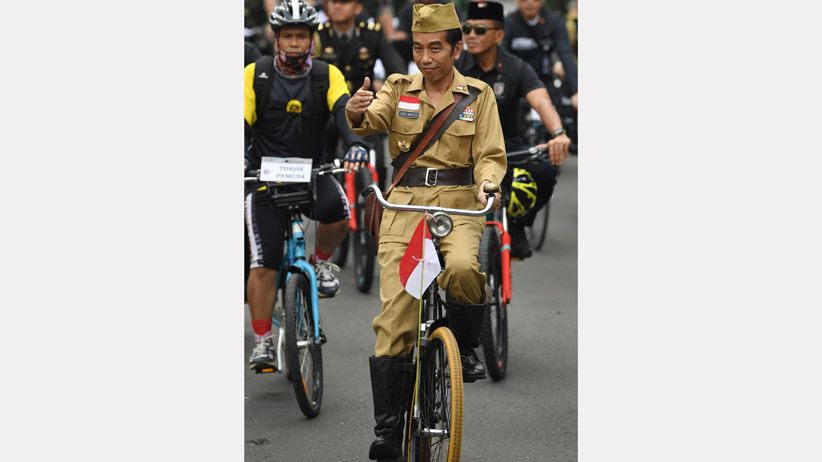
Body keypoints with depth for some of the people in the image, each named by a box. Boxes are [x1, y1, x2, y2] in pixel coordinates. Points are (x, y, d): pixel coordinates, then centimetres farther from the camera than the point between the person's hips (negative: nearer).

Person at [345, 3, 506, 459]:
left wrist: (488, 182, -18)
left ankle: (466, 347, -3)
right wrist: (356, 113, -35)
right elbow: (373, 120, -10)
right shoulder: (398, 89, 10)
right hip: (403, 204, 1)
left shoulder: (478, 95, 10)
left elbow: (491, 155, 5)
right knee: (394, 315, -8)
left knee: (463, 268, -34)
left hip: (458, 203, -1)